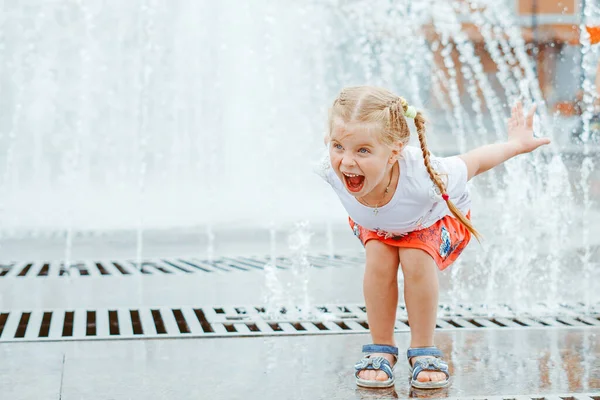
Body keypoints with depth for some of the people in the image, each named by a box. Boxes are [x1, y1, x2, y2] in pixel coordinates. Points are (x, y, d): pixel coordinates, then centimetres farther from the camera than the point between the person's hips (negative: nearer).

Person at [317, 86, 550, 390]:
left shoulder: (423, 177, -49)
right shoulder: (331, 170, -41)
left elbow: (472, 163, -27)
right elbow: (341, 143, -13)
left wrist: (516, 144, -10)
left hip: (436, 218, -2)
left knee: (416, 260, -26)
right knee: (378, 259, -23)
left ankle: (423, 350, -8)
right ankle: (381, 348, -5)